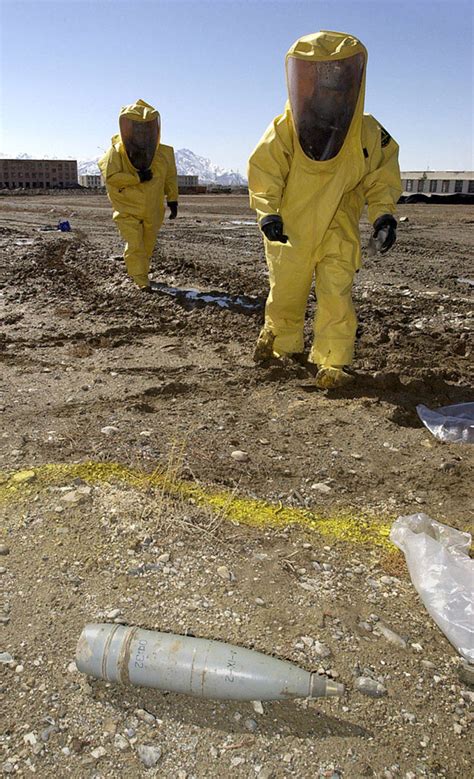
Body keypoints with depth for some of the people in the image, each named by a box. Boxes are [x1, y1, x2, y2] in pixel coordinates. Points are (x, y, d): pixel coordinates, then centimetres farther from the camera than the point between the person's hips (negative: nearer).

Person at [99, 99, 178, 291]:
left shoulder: (163, 153, -4)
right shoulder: (117, 152, -13)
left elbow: (170, 178, 6)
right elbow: (110, 176, -20)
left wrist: (173, 200, 5)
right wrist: (137, 178, -25)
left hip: (152, 210, 3)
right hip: (127, 210, -3)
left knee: (147, 244, 15)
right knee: (134, 244, -11)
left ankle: (138, 271, 37)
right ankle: (141, 280, -3)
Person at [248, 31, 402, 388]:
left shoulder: (368, 134, -8)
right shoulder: (283, 131, -14)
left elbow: (382, 176, 3)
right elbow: (263, 174, -12)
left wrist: (384, 213, -9)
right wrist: (268, 212, -25)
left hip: (338, 231, 0)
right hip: (290, 229, 0)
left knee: (336, 295, -9)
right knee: (284, 294, 13)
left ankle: (333, 362, 1)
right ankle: (280, 340, 40)